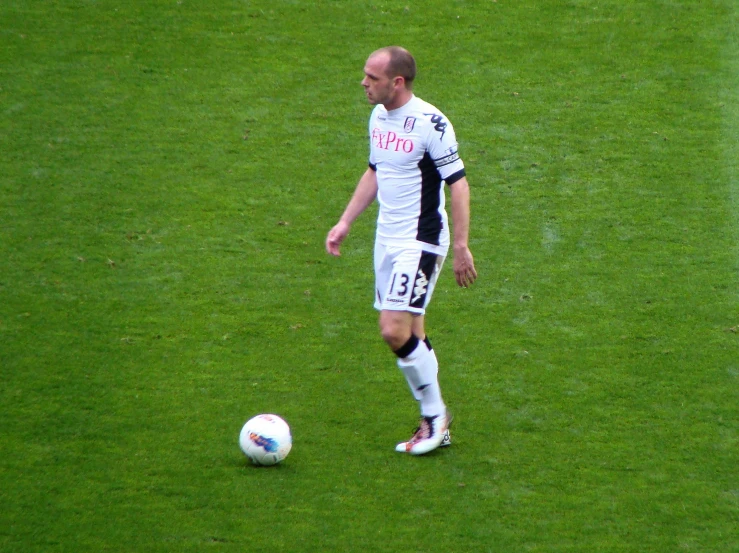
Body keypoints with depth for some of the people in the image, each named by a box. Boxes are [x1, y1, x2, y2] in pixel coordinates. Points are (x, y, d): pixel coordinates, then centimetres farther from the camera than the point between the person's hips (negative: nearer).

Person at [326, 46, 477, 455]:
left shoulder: (430, 124, -17)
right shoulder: (378, 117, 8)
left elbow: (458, 183, -14)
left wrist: (461, 247, -16)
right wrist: (345, 222, 17)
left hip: (420, 243, -8)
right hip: (387, 238, 8)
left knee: (395, 330, -15)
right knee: (410, 334, 10)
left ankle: (435, 415, 2)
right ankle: (434, 423, 20)